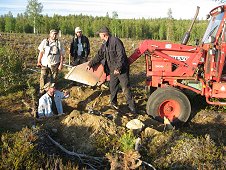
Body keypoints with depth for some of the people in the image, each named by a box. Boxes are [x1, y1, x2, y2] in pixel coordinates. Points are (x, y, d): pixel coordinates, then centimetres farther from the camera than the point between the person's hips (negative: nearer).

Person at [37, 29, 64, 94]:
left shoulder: (58, 43, 2)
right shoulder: (45, 41, 1)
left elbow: (61, 55, 3)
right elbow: (41, 52, 5)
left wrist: (61, 64, -2)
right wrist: (38, 62, 3)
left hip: (54, 64, 0)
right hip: (45, 64, 0)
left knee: (54, 78, 7)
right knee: (43, 77, -3)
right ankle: (42, 90, 12)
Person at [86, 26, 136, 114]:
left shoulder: (116, 41, -17)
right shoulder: (104, 44, 11)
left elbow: (121, 56, -23)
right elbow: (99, 56, 19)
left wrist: (118, 68, -27)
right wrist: (90, 64, 20)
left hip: (121, 70, -8)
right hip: (113, 70, 8)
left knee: (125, 89, -5)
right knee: (112, 88, 15)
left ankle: (131, 107, 4)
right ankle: (113, 104, 31)